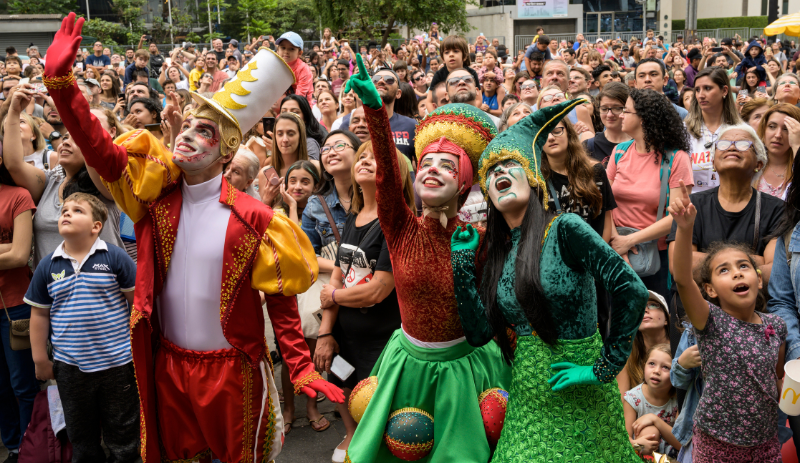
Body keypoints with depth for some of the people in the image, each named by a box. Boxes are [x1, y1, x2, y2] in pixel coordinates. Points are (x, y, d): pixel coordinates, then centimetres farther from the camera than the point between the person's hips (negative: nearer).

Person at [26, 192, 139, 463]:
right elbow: (40, 313, 8)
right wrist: (40, 359, 8)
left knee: (122, 434, 11)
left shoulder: (114, 258, -7)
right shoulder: (48, 266, 1)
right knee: (81, 436, 19)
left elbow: (137, 299, -3)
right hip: (69, 367, 3)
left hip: (117, 362, -3)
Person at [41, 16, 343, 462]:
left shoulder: (253, 218, -15)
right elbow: (99, 148, -15)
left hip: (231, 370, -4)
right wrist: (60, 78, -24)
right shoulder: (157, 194, -4)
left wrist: (302, 370, -15)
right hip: (167, 364, 4)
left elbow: (281, 298, -12)